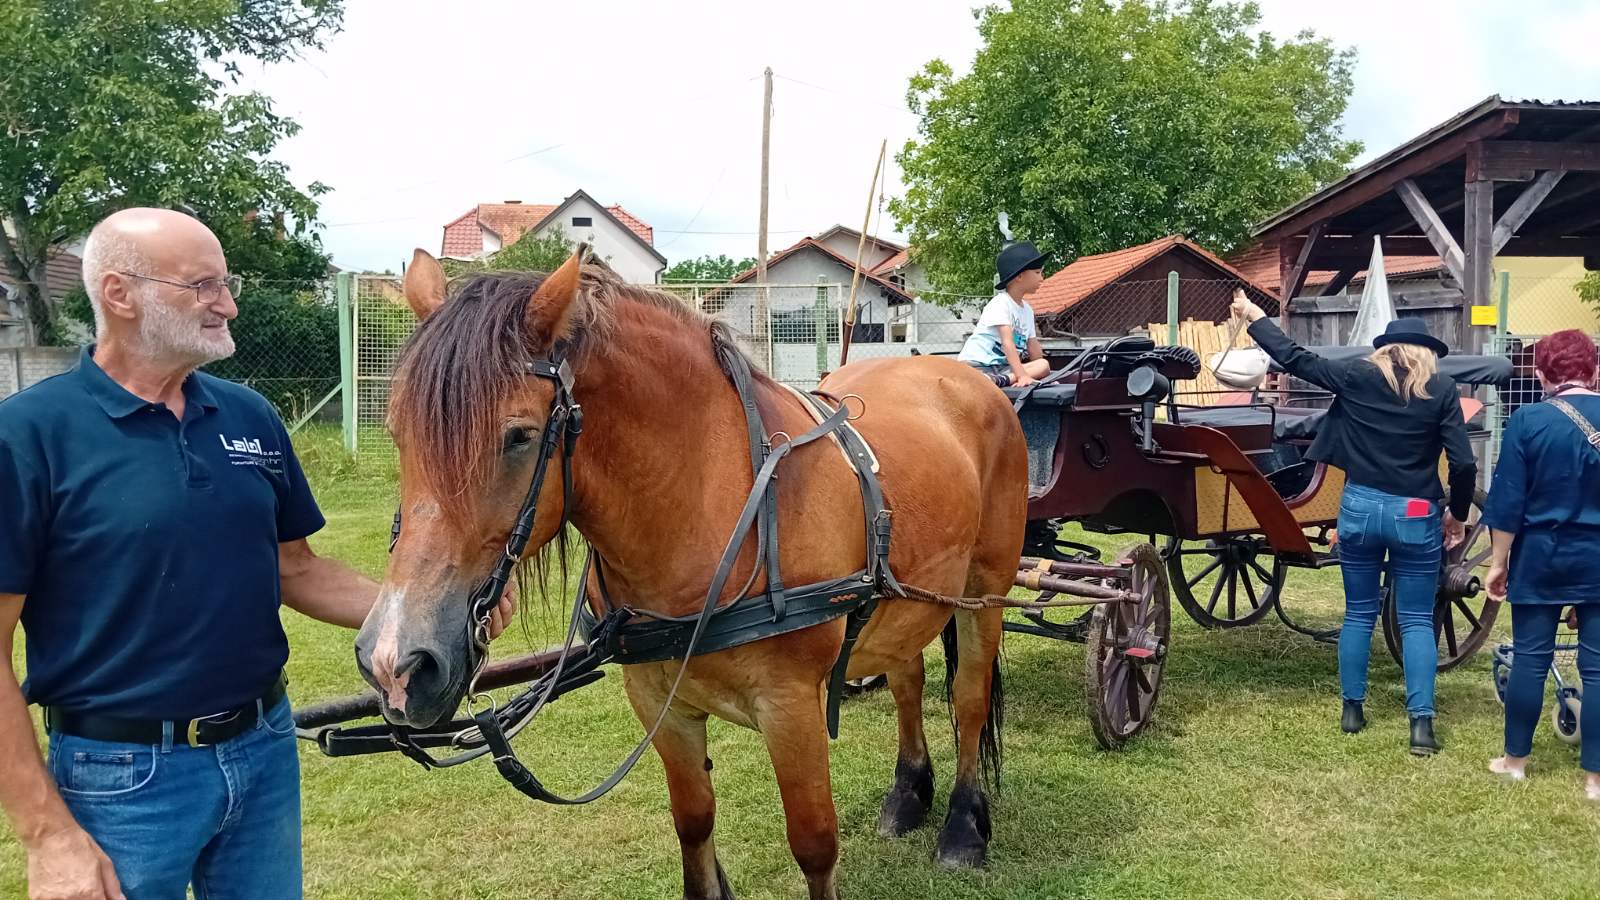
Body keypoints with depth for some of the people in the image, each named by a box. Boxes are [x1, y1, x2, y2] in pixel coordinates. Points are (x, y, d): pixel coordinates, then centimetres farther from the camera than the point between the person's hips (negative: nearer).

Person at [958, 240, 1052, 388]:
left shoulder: (1027, 310, 14)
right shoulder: (1000, 304, -12)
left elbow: (1033, 347, 18)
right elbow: (1007, 343, -22)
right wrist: (1022, 375, -31)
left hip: (1001, 366, 8)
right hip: (975, 364, -8)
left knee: (1044, 365, -17)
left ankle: (1001, 379, -33)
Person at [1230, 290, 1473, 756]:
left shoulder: (1356, 376, -1)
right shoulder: (1441, 389, -2)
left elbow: (1295, 359, 4)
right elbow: (1464, 463, -6)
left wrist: (1255, 317, 16)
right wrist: (1458, 516, 8)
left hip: (1360, 507, 1)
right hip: (1415, 514, -1)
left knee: (1359, 614, 14)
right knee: (1416, 620, 6)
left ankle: (1352, 709, 21)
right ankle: (1422, 723, 0)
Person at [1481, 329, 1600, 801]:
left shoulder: (1528, 421, -10)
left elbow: (1508, 501, -9)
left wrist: (1499, 562, 1)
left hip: (1541, 557, -2)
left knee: (1531, 659, 9)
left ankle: (1516, 760, 20)